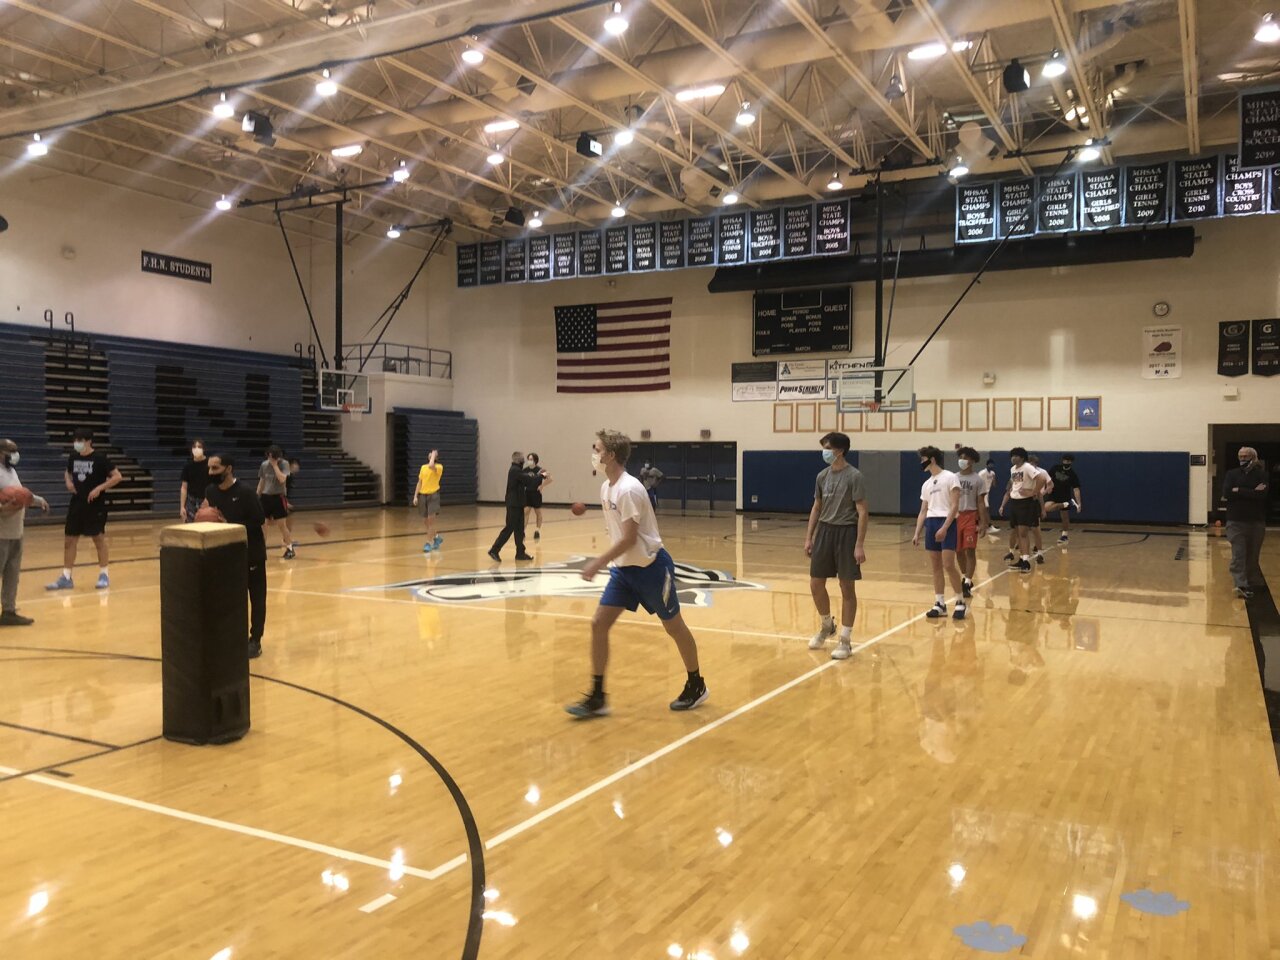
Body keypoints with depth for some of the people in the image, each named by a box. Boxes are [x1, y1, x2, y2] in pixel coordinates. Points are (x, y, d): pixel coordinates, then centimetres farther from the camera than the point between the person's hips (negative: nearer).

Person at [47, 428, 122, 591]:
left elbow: (117, 476, -12)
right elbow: (67, 473, 24)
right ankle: (66, 578, 12)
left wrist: (99, 488, -20)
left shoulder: (100, 458, -11)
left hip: (95, 506, -5)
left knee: (99, 538, 3)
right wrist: (68, 482, 2)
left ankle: (103, 575, 15)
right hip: (76, 504, 5)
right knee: (69, 540, 5)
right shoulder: (73, 458, 5)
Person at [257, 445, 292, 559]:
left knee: (282, 524, -5)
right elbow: (261, 482, 12)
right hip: (265, 496, 4)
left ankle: (289, 548, 6)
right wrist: (257, 497, 11)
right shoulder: (264, 464, 3)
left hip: (278, 497, -4)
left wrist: (275, 464, -19)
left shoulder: (284, 463, -9)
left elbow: (282, 479, -24)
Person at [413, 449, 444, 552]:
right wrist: (415, 496, 5)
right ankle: (436, 537, 32)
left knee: (431, 519, -11)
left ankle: (429, 543, -3)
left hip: (433, 495, -6)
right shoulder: (423, 467, 12)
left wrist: (433, 456, -13)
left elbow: (431, 466, -29)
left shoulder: (439, 467, -6)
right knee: (425, 520, 11)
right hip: (422, 495, 6)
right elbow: (419, 482, 12)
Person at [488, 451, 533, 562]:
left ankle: (520, 553, 10)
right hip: (514, 504, -10)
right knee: (509, 528, -5)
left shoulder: (516, 470, 15)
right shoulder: (515, 470, -16)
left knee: (519, 529, 9)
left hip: (517, 504, 10)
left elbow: (525, 483, 15)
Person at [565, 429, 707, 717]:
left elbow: (629, 538, -25)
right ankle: (597, 697, 5)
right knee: (599, 623, -2)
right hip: (624, 568, 8)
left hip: (651, 566, -8)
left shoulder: (629, 489, -23)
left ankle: (696, 685, 29)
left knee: (674, 627, 8)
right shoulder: (606, 487, 4)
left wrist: (598, 563, -22)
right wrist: (609, 563, 17)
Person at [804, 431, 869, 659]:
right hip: (824, 531, 6)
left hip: (846, 532, -6)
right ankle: (827, 625, 33)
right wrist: (808, 537, 11)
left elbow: (862, 512, -12)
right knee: (816, 584, 9)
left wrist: (859, 545, -17)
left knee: (847, 588, 1)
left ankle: (845, 640, 10)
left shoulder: (854, 476, -11)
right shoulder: (822, 476, 7)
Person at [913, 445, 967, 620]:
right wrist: (917, 533, 10)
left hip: (947, 522, -7)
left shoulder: (950, 478, -4)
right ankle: (940, 604, 11)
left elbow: (955, 506, -11)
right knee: (935, 566, 6)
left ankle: (961, 602, 1)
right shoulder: (926, 484, 18)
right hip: (930, 523, 7)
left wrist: (944, 527, -20)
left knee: (948, 565, -11)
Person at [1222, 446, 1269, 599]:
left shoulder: (1261, 474, 2)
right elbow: (1226, 493, -11)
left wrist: (1239, 491, -14)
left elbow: (1262, 494, -15)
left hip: (1257, 522, 0)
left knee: (1252, 556, 10)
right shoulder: (1232, 474, 5)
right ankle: (1241, 586, -18)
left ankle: (1253, 583, 25)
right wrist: (1252, 492, -13)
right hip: (1236, 521, 0)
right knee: (1238, 556, -11)